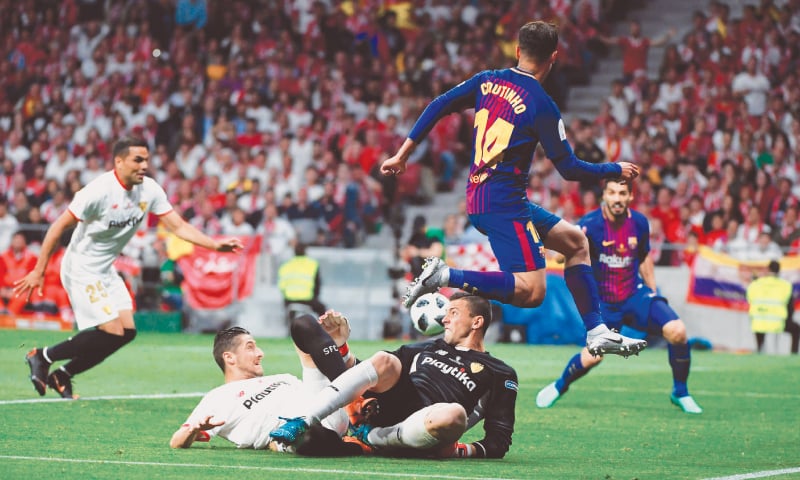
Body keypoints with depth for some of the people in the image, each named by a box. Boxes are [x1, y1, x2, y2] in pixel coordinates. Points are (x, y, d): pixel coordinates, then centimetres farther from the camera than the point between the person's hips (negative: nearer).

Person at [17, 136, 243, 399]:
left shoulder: (149, 190, -5)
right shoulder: (99, 190, -24)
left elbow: (178, 226, -2)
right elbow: (59, 226, -18)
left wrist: (215, 244, -17)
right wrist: (38, 271, -16)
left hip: (106, 270, 8)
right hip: (81, 268, -8)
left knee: (127, 331, 1)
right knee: (112, 332, -14)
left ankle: (63, 375, 13)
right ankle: (42, 357, 2)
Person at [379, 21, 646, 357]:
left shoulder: (488, 81, 6)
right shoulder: (541, 105, -13)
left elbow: (439, 106, 7)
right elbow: (569, 168, -9)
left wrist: (403, 154, 14)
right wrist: (617, 171, 7)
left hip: (477, 199, 9)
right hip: (503, 206, -9)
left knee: (575, 241, 17)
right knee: (532, 290, -14)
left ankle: (597, 333, 15)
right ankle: (445, 277, -19)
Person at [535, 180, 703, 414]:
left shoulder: (639, 222, -3)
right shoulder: (589, 224, -16)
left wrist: (653, 291, 14)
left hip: (635, 294, 3)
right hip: (603, 302, -3)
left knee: (677, 331, -18)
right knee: (592, 357, -14)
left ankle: (680, 393, 2)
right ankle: (559, 387, 20)